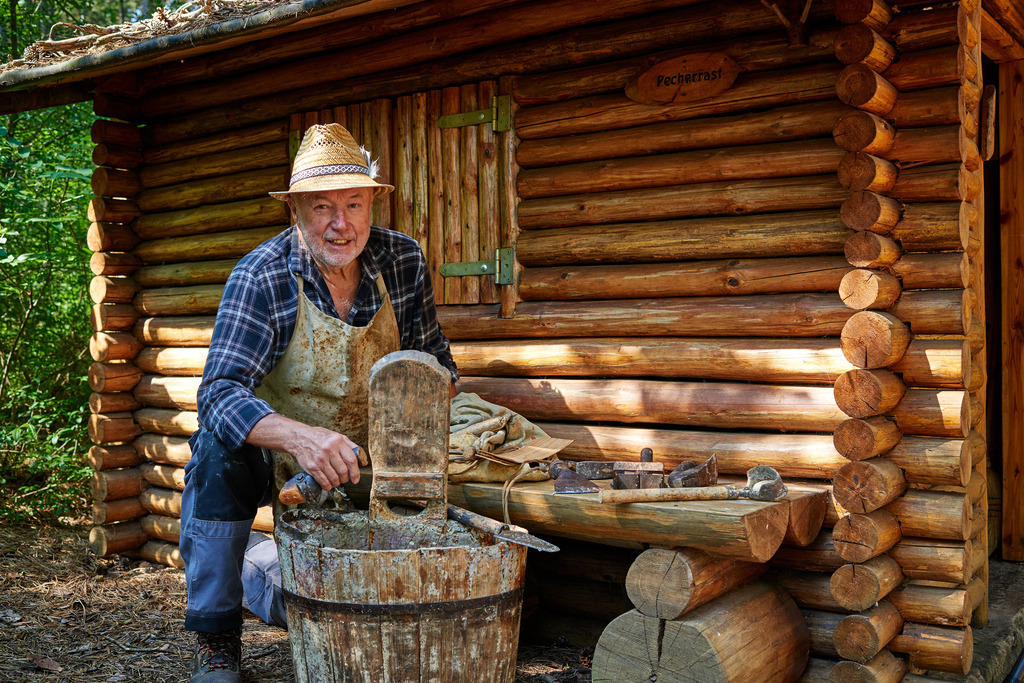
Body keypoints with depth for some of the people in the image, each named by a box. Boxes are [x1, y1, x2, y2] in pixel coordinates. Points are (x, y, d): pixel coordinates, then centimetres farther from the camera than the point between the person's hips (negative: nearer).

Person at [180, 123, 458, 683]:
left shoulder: (404, 261, -13)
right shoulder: (259, 278, -24)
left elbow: (433, 358, 0)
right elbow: (220, 393, -34)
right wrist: (299, 435, -54)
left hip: (355, 463, 3)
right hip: (267, 456, -3)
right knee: (218, 450, -34)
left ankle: (260, 567, 31)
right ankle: (215, 637, -15)